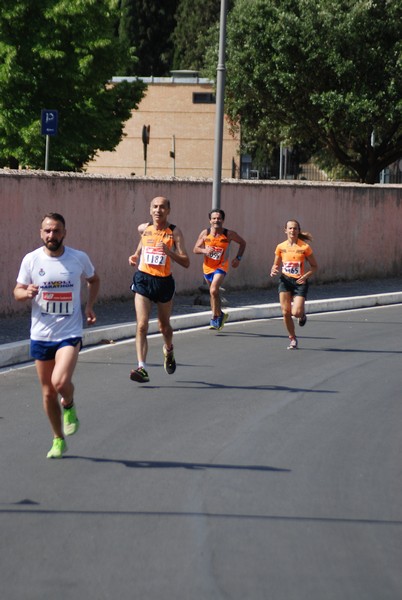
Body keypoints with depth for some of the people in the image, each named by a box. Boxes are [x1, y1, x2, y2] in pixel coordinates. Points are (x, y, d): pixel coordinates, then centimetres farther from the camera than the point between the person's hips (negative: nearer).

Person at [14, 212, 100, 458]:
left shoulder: (79, 258, -4)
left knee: (60, 382, -24)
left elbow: (94, 280, 16)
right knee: (48, 392, 9)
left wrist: (89, 306, 2)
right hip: (41, 334, 2)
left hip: (70, 334, -2)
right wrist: (27, 292, -19)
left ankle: (69, 406, 11)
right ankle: (59, 440, 26)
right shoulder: (31, 259, -3)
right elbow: (17, 291, 5)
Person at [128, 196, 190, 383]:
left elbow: (186, 262, -12)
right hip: (143, 279, 1)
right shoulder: (143, 229, 2)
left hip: (164, 282, -1)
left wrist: (168, 251, -26)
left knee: (164, 326, 17)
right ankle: (142, 368, -20)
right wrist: (135, 257, 7)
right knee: (142, 325, -15)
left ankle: (168, 351, 50)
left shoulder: (174, 232, -7)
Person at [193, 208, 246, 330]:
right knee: (214, 293, 18)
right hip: (208, 266, 4)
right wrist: (204, 250, -26)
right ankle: (220, 315, 37)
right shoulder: (205, 233, -8)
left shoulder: (228, 234, -11)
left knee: (214, 290, -23)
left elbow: (242, 243, 4)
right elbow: (195, 249, -4)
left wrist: (238, 258, -6)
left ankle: (215, 317, -10)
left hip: (221, 266, -4)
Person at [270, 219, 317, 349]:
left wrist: (306, 276, -15)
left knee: (296, 312, -16)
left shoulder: (304, 247, -4)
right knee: (286, 312, -6)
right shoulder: (281, 247, 3)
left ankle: (302, 314, 24)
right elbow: (276, 264, 15)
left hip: (299, 281, -2)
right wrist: (273, 270, -8)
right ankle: (292, 339, 13)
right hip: (285, 280, 2)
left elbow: (314, 266, 2)